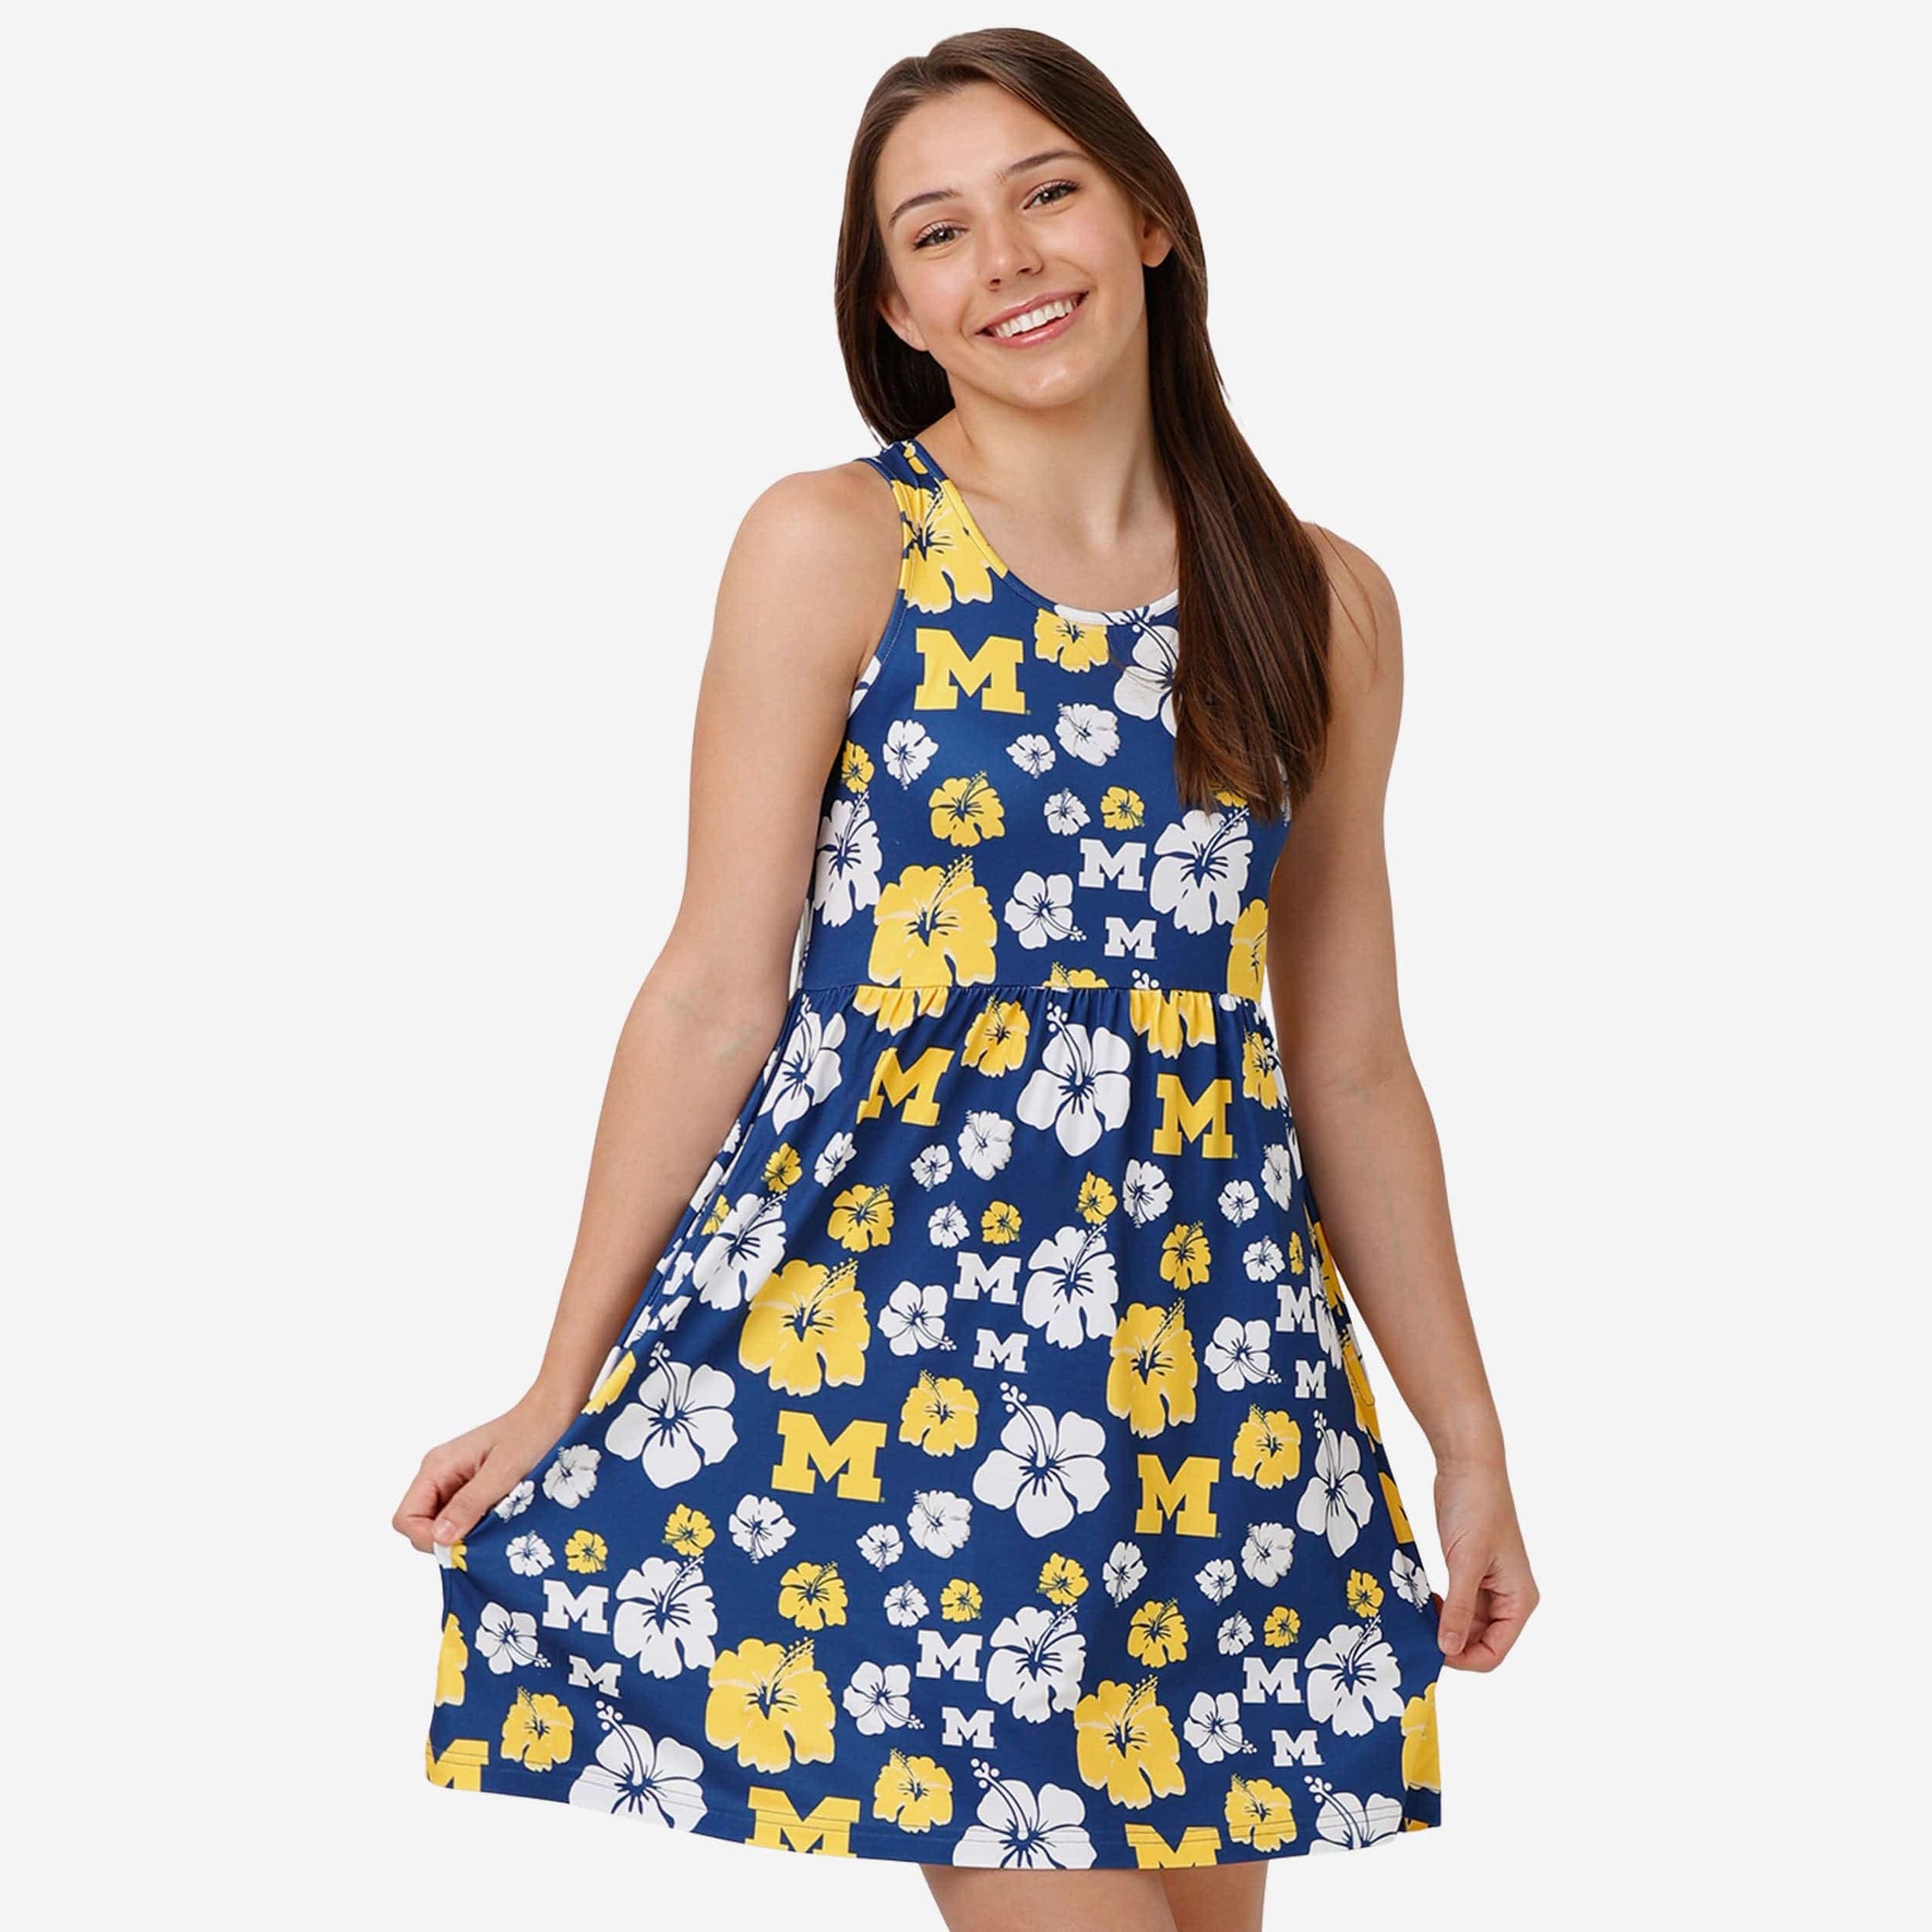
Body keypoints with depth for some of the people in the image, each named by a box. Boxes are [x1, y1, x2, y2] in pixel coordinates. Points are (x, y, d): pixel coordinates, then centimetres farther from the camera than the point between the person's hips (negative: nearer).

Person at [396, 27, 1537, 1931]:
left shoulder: (1325, 607, 9)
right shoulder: (832, 544, -1)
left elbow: (1350, 1061, 13)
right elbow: (717, 990, 0)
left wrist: (1468, 1440, 13)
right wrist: (561, 1392, 0)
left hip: (1216, 1349, 4)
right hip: (888, 1312, -3)